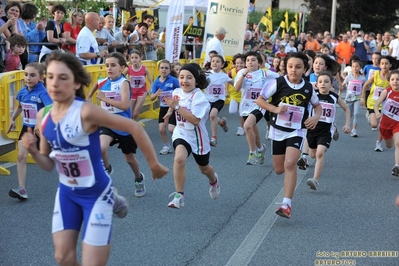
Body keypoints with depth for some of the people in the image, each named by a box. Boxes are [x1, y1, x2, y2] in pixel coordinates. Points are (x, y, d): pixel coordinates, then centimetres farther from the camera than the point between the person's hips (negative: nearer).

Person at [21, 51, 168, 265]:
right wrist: (33, 151, -16)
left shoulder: (86, 112, -24)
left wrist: (154, 165, -13)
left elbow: (134, 127, -20)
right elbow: (48, 165, 4)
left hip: (96, 194, -5)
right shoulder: (43, 116, -4)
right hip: (66, 194, 5)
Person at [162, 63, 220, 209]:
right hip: (181, 133, 3)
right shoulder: (177, 92, -7)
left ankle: (213, 181, 57)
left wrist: (177, 107, -38)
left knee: (204, 168, 19)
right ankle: (179, 195, -19)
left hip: (197, 136, -3)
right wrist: (170, 110, 4)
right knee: (179, 159, -29)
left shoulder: (199, 97, -24)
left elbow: (195, 120, -36)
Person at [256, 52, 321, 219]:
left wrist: (316, 117, -8)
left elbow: (317, 105, 14)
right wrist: (275, 109, -21)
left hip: (296, 131, -1)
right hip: (277, 130, 1)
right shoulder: (279, 83, -10)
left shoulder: (308, 88, -3)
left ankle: (286, 205, -20)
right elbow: (259, 100, -5)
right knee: (279, 170, 11)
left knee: (290, 164, -22)